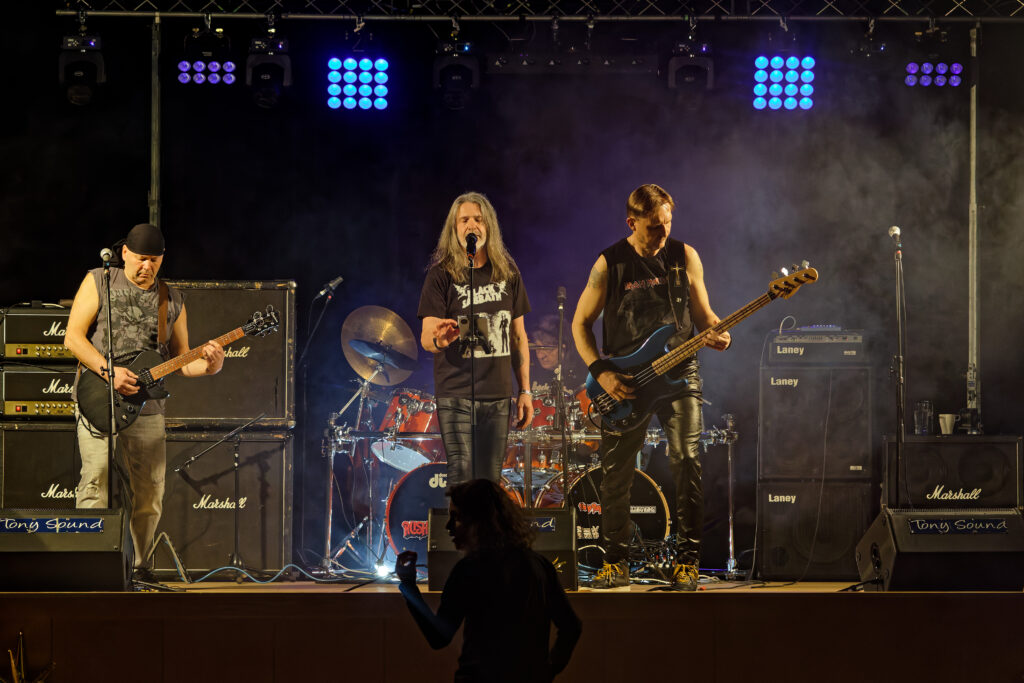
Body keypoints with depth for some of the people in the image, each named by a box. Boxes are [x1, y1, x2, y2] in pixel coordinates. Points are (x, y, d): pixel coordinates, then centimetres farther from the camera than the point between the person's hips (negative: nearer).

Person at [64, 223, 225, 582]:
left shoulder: (172, 300, 14)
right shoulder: (99, 281, 3)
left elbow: (180, 359, 16)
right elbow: (73, 336, -4)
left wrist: (207, 365, -7)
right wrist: (108, 371, -16)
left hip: (147, 406, 4)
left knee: (150, 492, 3)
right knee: (96, 478, -15)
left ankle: (139, 565, 16)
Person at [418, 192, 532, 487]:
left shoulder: (507, 273, 9)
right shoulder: (442, 274, -3)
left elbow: (518, 336, 15)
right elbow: (426, 337, -9)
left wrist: (525, 390, 10)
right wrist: (439, 339, -34)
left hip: (498, 394, 4)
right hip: (455, 393, -4)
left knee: (490, 479, 5)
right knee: (462, 475, -11)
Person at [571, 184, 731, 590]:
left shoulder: (684, 257, 4)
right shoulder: (610, 264, -1)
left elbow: (703, 314, 11)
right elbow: (581, 322, 4)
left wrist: (715, 334, -12)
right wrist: (600, 372, -8)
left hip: (678, 374, 0)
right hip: (623, 383, 0)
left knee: (686, 461, -12)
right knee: (615, 472, 1)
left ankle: (687, 561, -6)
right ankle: (615, 563, 14)